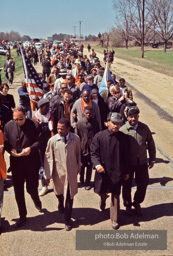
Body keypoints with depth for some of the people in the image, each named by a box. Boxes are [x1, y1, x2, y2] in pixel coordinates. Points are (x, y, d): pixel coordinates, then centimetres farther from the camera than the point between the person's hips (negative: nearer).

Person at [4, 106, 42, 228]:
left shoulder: (34, 125, -8)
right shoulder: (8, 126, 0)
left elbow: (39, 141, -5)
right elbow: (5, 143, 4)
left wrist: (31, 148, -22)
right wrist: (11, 150, -15)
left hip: (31, 163, -2)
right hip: (16, 163, 2)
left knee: (31, 188, 8)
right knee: (18, 191, 8)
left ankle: (36, 200, 46)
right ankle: (22, 216, 25)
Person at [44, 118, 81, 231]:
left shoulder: (76, 139, -11)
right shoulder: (53, 140, -14)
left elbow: (78, 154, 2)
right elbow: (48, 158, -8)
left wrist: (78, 168, 11)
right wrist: (48, 175, -8)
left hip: (71, 172, -1)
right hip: (58, 172, 1)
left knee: (69, 196, 3)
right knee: (59, 192, 24)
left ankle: (68, 221, 21)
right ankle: (61, 204, 59)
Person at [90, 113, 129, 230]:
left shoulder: (123, 137, -3)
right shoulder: (99, 136, -7)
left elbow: (125, 156, 5)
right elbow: (93, 153, -5)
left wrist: (126, 171, 8)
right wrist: (97, 164, -22)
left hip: (117, 171, 0)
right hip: (103, 171, 0)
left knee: (115, 196, 5)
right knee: (101, 191, 17)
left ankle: (114, 219, 20)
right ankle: (103, 199, 55)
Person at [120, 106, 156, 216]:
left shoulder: (144, 128, -4)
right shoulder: (123, 130, -13)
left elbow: (151, 144, 7)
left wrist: (152, 159, 9)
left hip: (142, 162, 2)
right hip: (128, 163, -2)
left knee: (143, 185, 8)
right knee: (127, 186, 12)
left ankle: (137, 203, 35)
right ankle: (128, 205, 37)